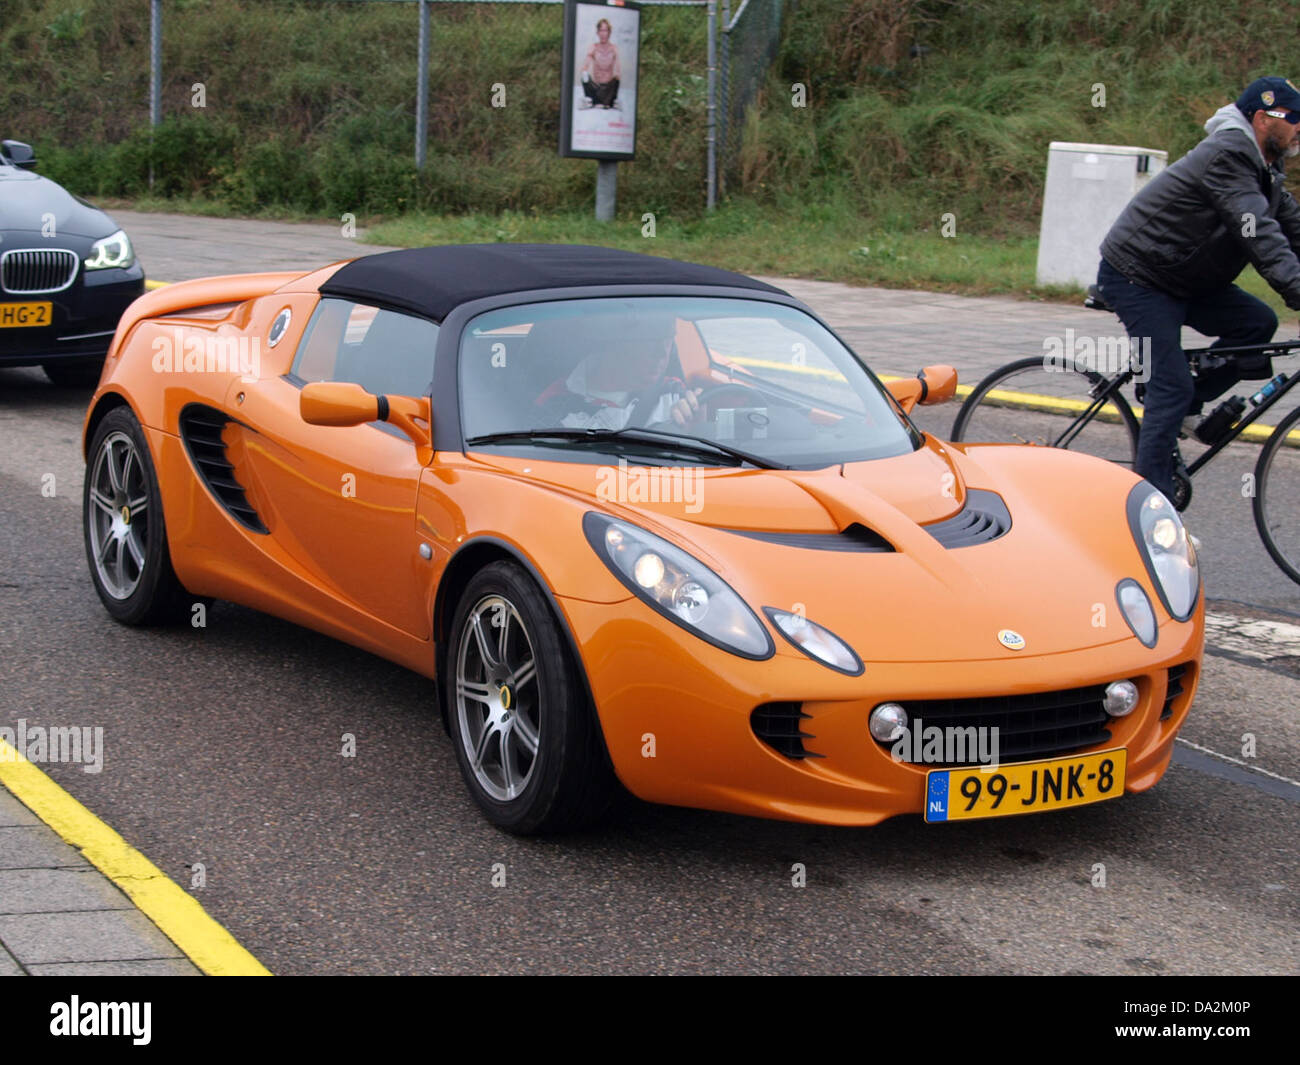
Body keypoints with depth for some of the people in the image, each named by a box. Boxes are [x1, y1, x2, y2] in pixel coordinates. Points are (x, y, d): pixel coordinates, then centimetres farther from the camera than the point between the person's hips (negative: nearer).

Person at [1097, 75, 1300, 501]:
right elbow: (1260, 236, -33)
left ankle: (1185, 406, 5)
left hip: (1179, 280, 10)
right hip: (1135, 278, -9)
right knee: (1172, 384, -13)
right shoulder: (1228, 156, -23)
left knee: (1257, 322, -7)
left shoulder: (1260, 168, 10)